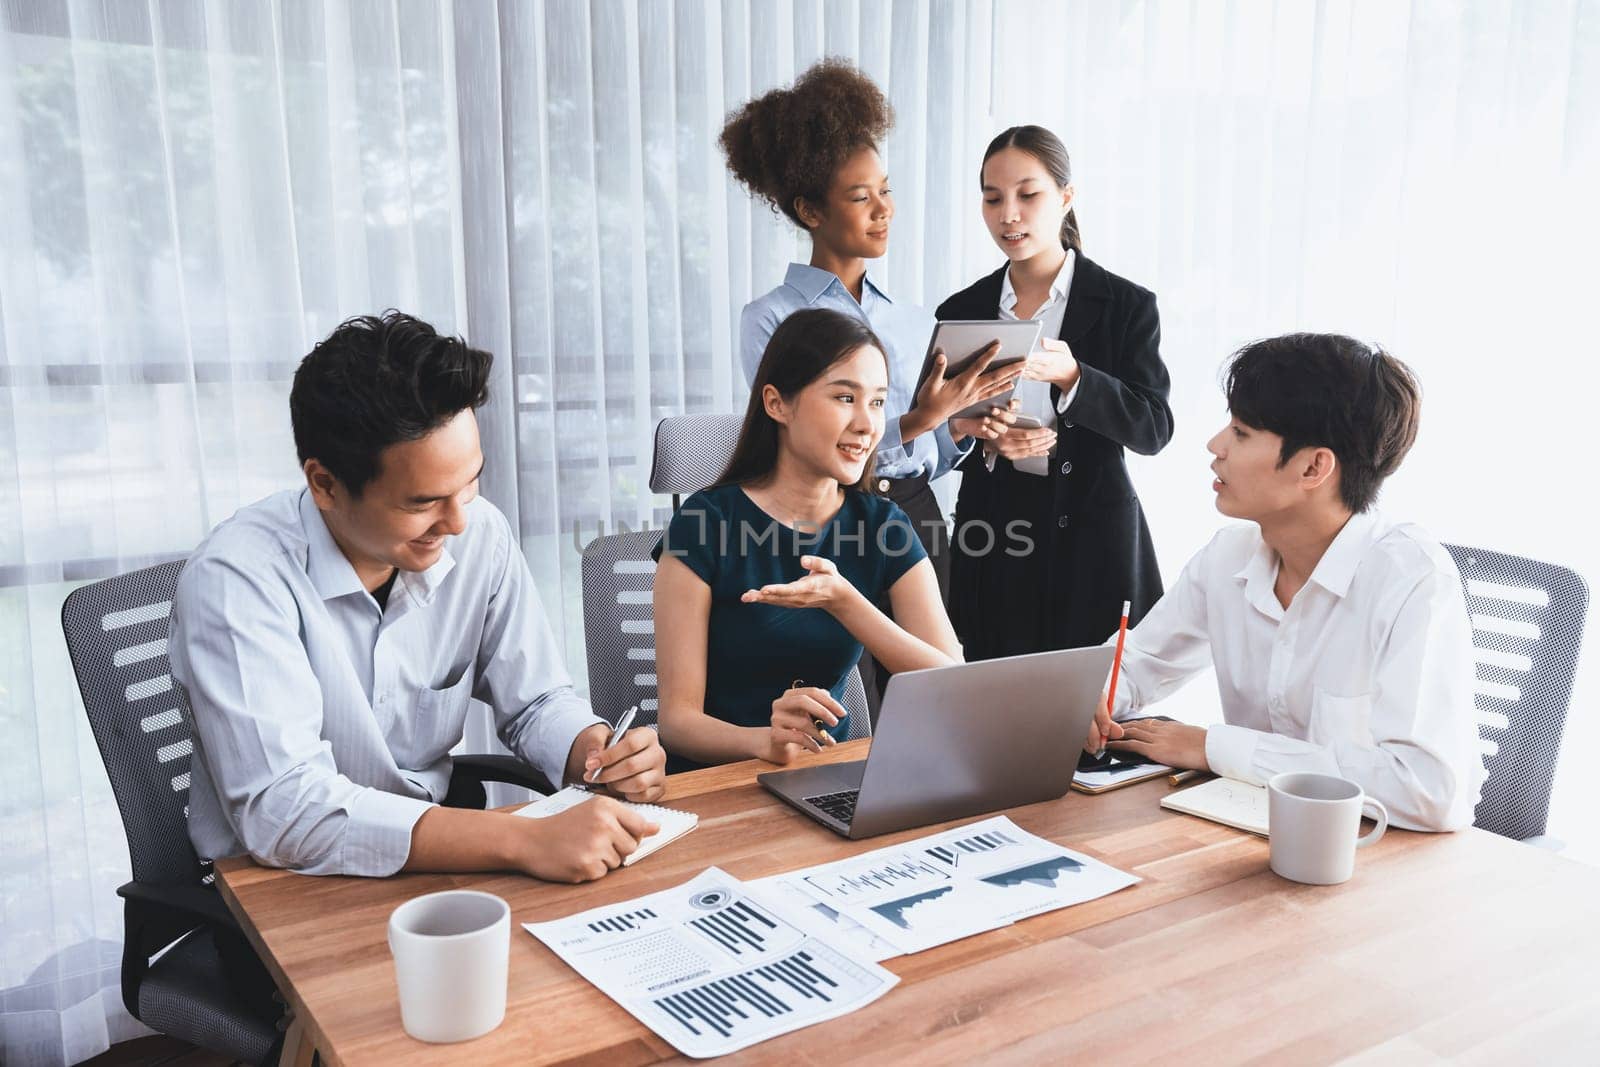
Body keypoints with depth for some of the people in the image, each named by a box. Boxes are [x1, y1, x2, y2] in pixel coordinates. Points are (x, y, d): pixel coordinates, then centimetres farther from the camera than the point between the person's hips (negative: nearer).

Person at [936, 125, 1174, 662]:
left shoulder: (1127, 305, -1)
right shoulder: (960, 312, 6)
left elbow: (1153, 428, -8)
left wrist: (1070, 376, -22)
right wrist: (986, 442, -12)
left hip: (1094, 538, -2)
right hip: (992, 539, 2)